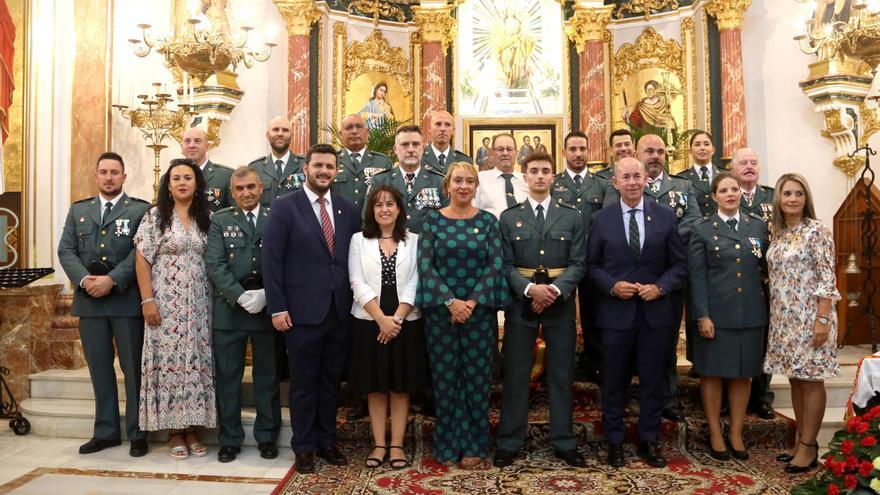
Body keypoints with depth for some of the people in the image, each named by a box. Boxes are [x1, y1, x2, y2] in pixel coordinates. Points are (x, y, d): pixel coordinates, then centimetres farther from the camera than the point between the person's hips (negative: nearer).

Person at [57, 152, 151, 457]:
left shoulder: (140, 210, 2)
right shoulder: (78, 210, 15)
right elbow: (66, 251, 7)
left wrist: (111, 280, -18)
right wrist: (84, 279, -10)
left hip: (126, 300, -4)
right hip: (89, 300, 4)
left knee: (133, 368, 1)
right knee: (100, 369, 11)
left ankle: (138, 433, 11)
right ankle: (105, 431, 22)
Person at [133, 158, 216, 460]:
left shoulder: (207, 218, 9)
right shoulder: (155, 216, 1)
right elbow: (142, 260, -3)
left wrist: (217, 299, 2)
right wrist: (147, 300, -11)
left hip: (199, 303, 3)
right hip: (166, 302, -3)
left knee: (197, 361, 4)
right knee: (169, 360, -1)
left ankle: (193, 428, 15)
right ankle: (174, 431, 10)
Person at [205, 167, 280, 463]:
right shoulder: (220, 220, 6)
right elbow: (215, 264, -4)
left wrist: (266, 295, -14)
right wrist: (241, 296, -15)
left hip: (267, 308, 0)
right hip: (229, 308, 0)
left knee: (267, 377, 8)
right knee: (227, 377, 6)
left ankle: (267, 437, 21)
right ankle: (230, 439, 19)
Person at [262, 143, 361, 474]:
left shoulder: (348, 210, 8)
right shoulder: (284, 207, -4)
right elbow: (271, 260, -8)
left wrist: (355, 301, 5)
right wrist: (277, 308, -12)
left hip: (340, 311, 4)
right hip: (303, 310, -4)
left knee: (331, 381, 14)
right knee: (304, 382, 8)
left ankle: (326, 441, 29)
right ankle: (304, 446, 23)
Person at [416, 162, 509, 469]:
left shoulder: (488, 220, 5)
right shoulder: (433, 220, 2)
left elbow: (495, 264, -3)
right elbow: (425, 264, -6)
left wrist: (472, 302, -13)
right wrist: (450, 301, -16)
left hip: (480, 309, 1)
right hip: (440, 309, 0)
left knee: (478, 377, 5)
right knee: (444, 377, 5)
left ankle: (474, 446, 19)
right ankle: (448, 445, 20)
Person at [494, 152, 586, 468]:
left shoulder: (572, 217, 6)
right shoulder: (509, 217, 5)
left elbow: (578, 263, -1)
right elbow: (506, 264, -2)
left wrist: (555, 289, -17)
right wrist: (530, 288, -19)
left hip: (560, 304, 1)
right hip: (521, 303, 0)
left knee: (561, 374, 8)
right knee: (516, 374, 5)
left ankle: (564, 442, 21)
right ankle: (509, 443, 16)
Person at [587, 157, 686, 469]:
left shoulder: (666, 217, 2)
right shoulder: (600, 220, 1)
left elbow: (679, 264, 4)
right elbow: (592, 265, 3)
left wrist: (660, 287, -11)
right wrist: (612, 286, -13)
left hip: (656, 311, 1)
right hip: (616, 311, -1)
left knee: (653, 381, 10)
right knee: (614, 382, 9)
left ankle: (648, 441, 26)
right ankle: (615, 442, 25)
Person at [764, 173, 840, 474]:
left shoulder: (817, 231, -9)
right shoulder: (778, 234, 10)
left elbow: (827, 278, -14)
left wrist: (822, 319, -19)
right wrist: (774, 316, 11)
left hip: (810, 317, -7)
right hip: (784, 318, 7)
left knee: (811, 380, 1)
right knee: (795, 379, 13)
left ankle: (809, 447, 10)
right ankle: (801, 440, 23)